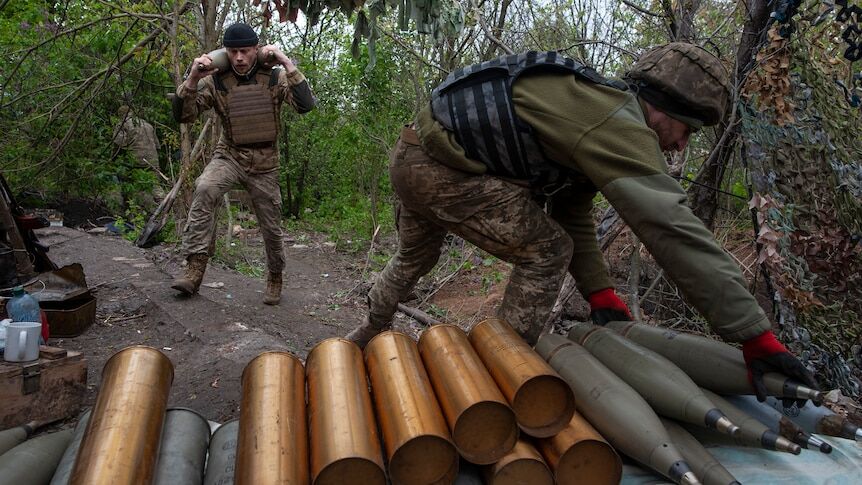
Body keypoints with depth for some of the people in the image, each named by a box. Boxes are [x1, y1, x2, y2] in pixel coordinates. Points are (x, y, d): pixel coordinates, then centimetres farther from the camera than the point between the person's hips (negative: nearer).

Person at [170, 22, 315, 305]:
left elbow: (306, 105, -24)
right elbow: (183, 116, -10)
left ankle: (275, 279, 33)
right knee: (204, 189, -31)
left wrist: (287, 64, -27)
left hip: (264, 164, 0)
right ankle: (195, 268, -27)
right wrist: (192, 79, -24)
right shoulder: (215, 80, -9)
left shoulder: (274, 77, -11)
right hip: (229, 156, 0)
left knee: (271, 227, 7)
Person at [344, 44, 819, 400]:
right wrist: (755, 336, -20)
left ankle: (367, 336, 53)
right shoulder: (618, 125, -17)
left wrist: (600, 295, 12)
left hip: (411, 155, 11)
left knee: (415, 257, 31)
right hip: (440, 167, -11)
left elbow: (571, 217, 17)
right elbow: (675, 230, -24)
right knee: (545, 251, -5)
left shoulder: (594, 116, 14)